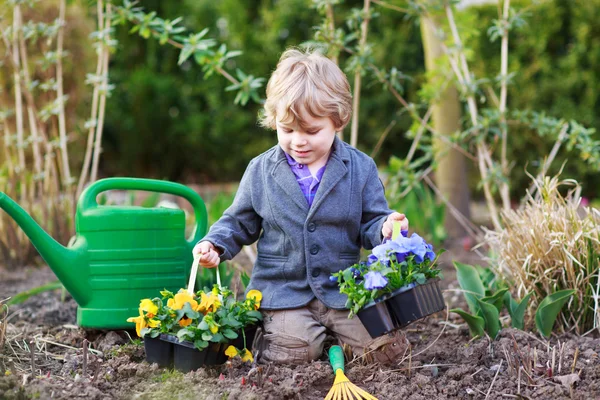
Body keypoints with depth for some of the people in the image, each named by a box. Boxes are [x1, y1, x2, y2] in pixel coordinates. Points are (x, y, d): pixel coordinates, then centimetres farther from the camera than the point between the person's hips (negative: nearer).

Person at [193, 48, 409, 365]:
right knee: (294, 350, -22)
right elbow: (239, 222, 14)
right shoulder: (261, 170, 3)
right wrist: (215, 244, -5)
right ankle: (267, 327, 10)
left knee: (386, 348, -13)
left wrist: (386, 229, -19)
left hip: (345, 290, 1)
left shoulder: (360, 168, 1)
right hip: (283, 289, 0)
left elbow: (370, 223, 4)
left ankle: (333, 331, 14)